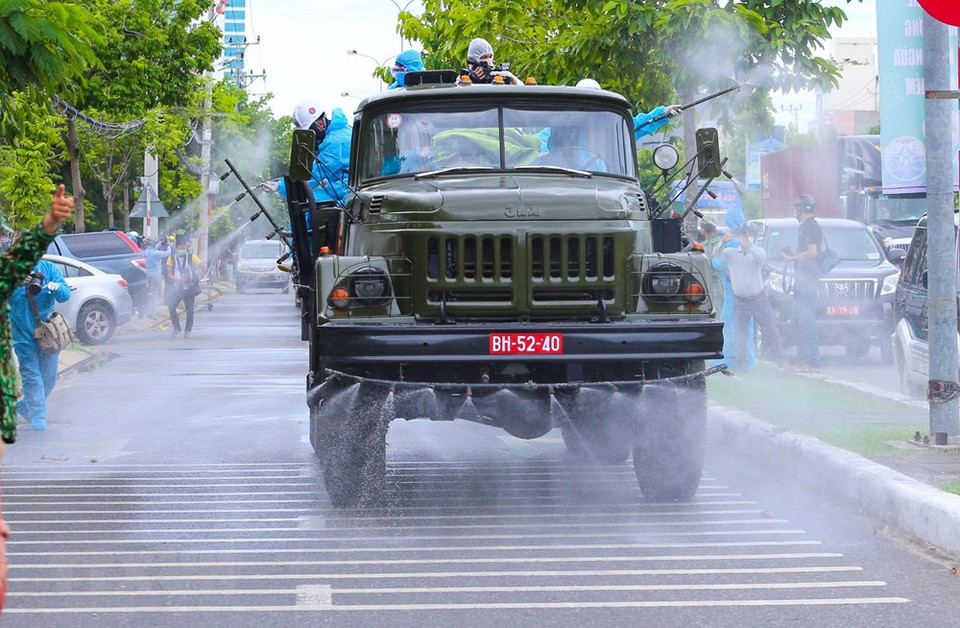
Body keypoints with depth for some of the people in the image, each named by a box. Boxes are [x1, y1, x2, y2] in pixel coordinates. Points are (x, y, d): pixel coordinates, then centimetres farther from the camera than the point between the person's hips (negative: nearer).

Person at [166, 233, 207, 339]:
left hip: (189, 288, -1)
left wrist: (198, 279, -6)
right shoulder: (172, 258, -1)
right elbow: (169, 274, -2)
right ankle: (176, 328, 5)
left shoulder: (191, 257, -4)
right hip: (176, 288, 1)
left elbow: (204, 268, 0)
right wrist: (177, 279, -20)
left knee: (189, 310, 2)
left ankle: (187, 330, 14)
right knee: (171, 307, -10)